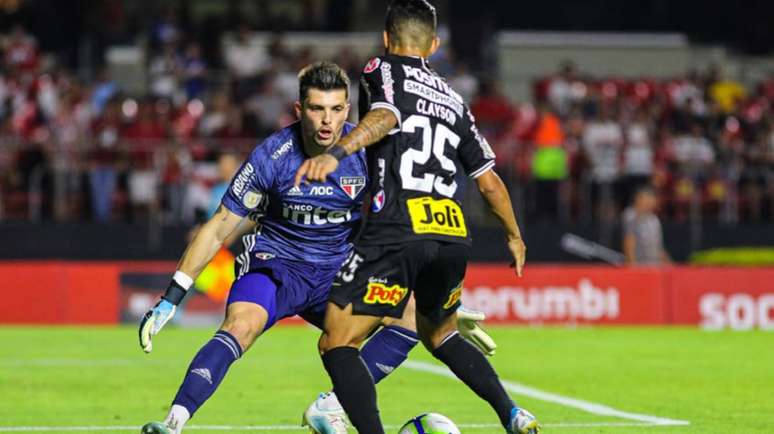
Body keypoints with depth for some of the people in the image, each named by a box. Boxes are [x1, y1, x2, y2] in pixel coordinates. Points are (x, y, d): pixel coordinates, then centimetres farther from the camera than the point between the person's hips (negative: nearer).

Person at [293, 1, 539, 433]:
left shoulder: (381, 71, 9)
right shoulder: (452, 99, 24)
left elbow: (385, 116, -15)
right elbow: (490, 181, 25)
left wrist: (335, 154, -31)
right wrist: (514, 236, 41)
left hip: (396, 232, -6)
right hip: (454, 236, 6)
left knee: (337, 345, -2)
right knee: (440, 334, 30)